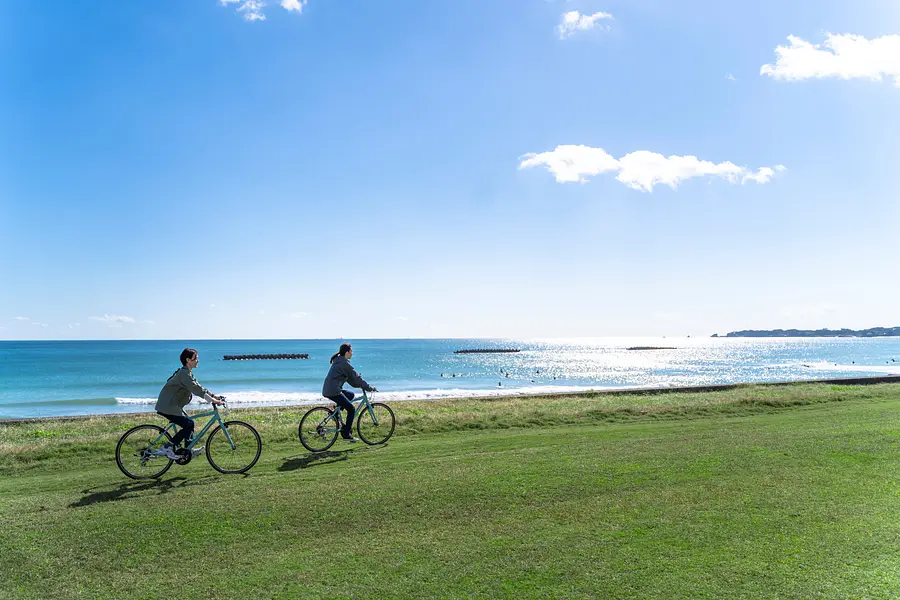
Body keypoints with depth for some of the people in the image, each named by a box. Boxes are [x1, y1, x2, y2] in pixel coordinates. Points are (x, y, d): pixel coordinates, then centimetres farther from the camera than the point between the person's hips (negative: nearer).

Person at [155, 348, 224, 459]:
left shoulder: (187, 373, 12)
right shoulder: (184, 374, -21)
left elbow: (198, 387, 15)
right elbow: (196, 389, -26)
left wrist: (213, 395, 6)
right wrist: (213, 400, -26)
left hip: (173, 405, 10)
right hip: (167, 406, -10)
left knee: (189, 423, 13)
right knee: (189, 424, -12)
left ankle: (189, 450, 20)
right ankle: (168, 447, -6)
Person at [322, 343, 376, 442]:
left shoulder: (338, 361, 17)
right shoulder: (345, 363, -12)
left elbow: (349, 377, 25)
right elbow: (356, 377, -9)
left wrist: (359, 385, 25)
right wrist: (369, 388, -1)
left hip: (327, 390, 9)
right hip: (333, 391, -9)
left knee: (350, 395, 25)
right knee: (351, 410, 1)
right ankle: (346, 434, 5)